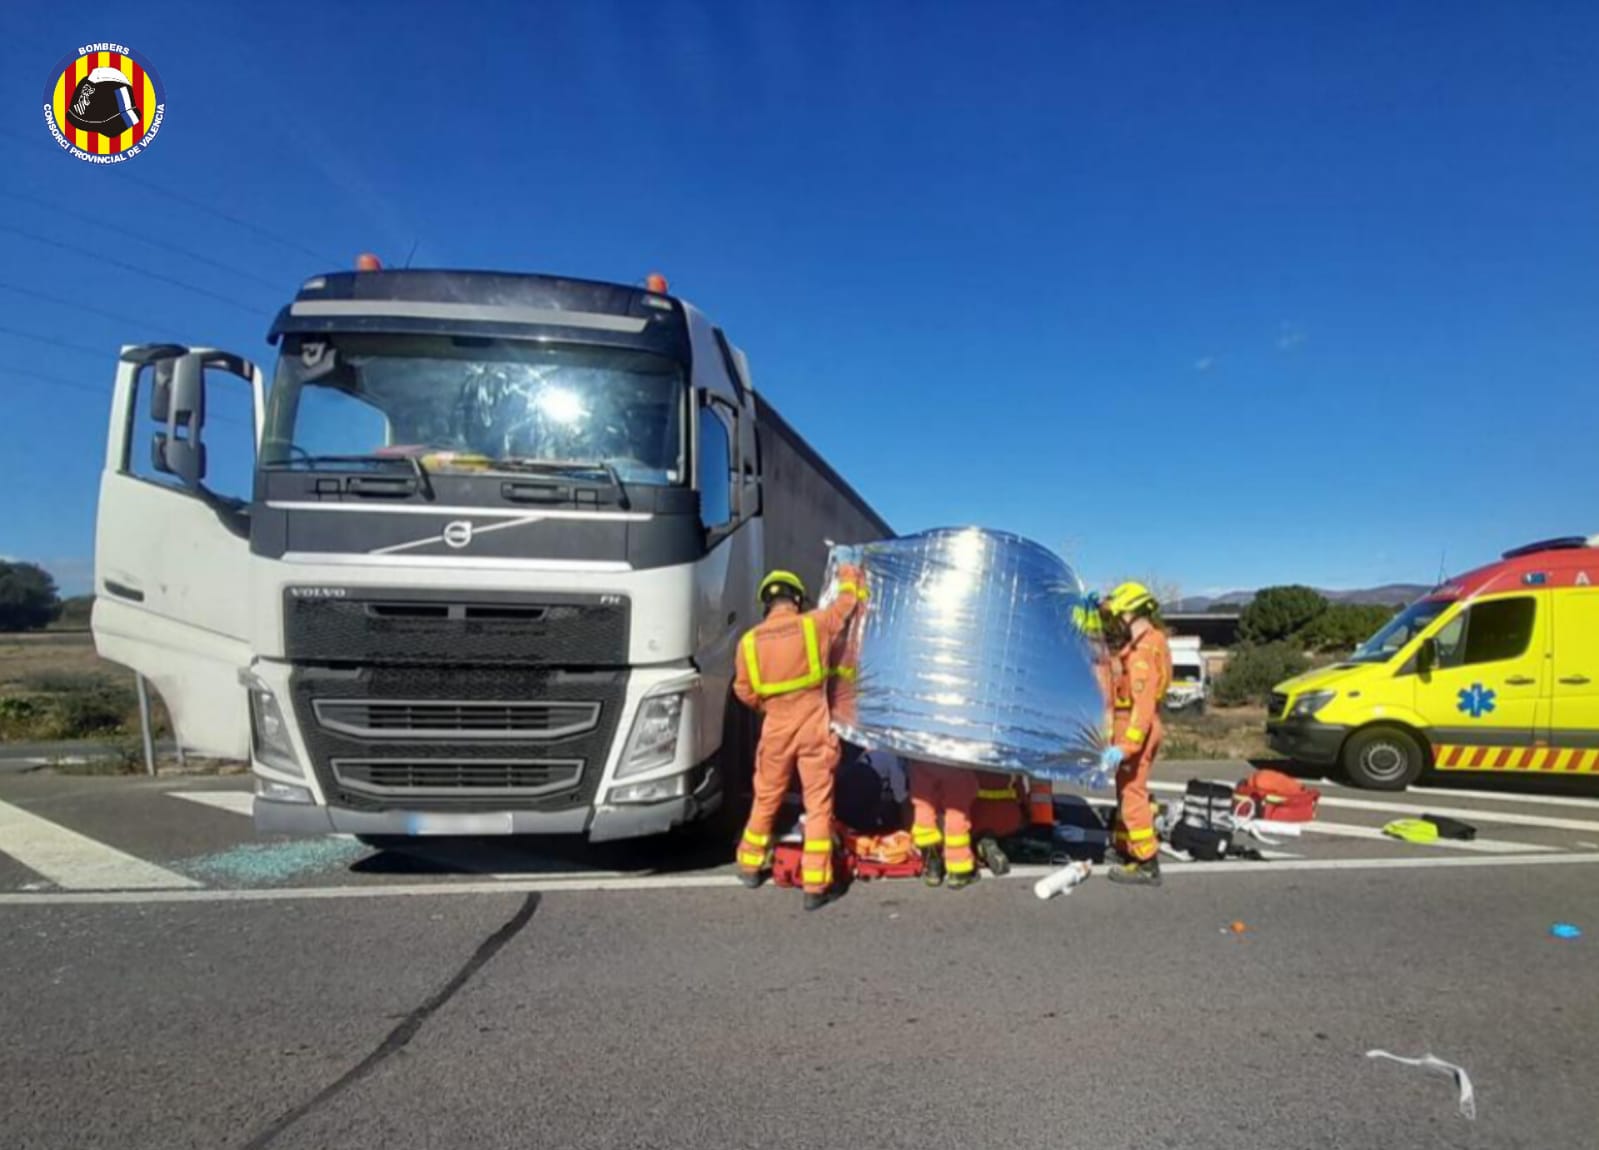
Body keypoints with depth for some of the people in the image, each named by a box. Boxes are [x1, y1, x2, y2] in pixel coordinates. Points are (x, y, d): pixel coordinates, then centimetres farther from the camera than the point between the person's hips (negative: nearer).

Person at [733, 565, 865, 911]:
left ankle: (750, 865, 37)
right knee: (818, 805, 4)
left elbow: (745, 692, 3)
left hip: (776, 727, 2)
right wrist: (850, 577, 30)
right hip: (814, 725, -2)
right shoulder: (815, 624, -7)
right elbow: (847, 604, 10)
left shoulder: (749, 641, -3)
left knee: (765, 799, 19)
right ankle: (815, 886, 5)